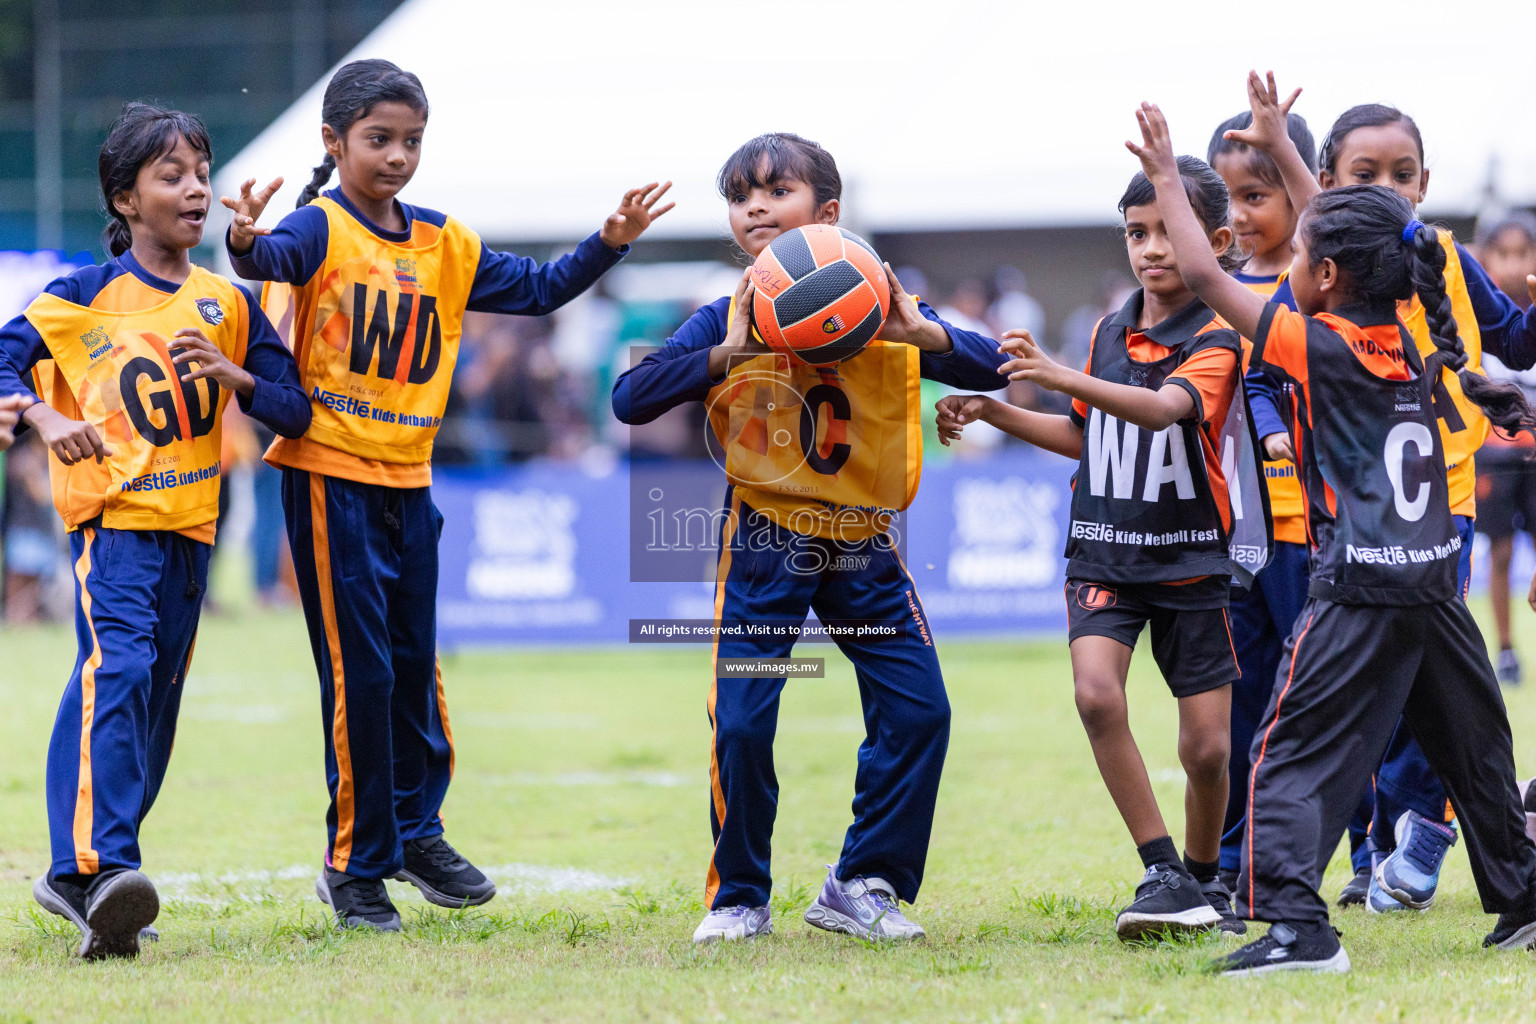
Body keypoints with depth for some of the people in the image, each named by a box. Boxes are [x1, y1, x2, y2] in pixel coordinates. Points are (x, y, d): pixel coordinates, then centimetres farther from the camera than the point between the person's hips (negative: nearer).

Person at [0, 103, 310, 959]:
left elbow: (295, 410, 8)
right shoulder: (85, 297, 0)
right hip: (110, 516, -6)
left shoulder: (227, 303, 10)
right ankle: (99, 865, -33)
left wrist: (233, 375, -10)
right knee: (117, 670, -25)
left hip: (190, 527, 6)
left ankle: (80, 877, 20)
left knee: (157, 696, 9)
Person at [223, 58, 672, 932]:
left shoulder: (444, 245, 10)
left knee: (415, 663, 14)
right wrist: (248, 244, -53)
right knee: (359, 670, -4)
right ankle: (355, 866, 6)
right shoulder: (323, 228, -9)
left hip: (409, 481, 6)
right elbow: (281, 258, -31)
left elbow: (536, 290, 18)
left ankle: (415, 829, 32)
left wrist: (609, 245, 5)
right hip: (331, 475, -6)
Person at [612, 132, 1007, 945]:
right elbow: (629, 399, -15)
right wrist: (727, 355, -27)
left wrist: (924, 334, -24)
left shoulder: (880, 312, -1)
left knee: (918, 709, -4)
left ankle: (861, 888, 11)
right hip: (764, 542, -2)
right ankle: (738, 900, 10)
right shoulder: (727, 322, -5)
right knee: (741, 724, -8)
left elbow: (994, 367, -5)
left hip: (863, 543, 2)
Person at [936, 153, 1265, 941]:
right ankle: (1162, 872, -14)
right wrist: (994, 412, 12)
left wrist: (1060, 377, -43)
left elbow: (1164, 408, -30)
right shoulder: (1109, 332, 8)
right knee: (1096, 692, -23)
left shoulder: (1216, 340, -9)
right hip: (1104, 554, 3)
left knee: (1207, 747, -2)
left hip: (1191, 560, -3)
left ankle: (1205, 879, 26)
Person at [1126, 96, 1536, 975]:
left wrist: (1167, 181, 6)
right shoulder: (1406, 340, 8)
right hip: (1435, 582, 7)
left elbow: (1205, 275, -5)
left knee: (1293, 755, -7)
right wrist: (1283, 150, 32)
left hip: (1360, 590, -7)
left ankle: (1295, 924, -18)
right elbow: (1347, 242, 24)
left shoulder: (1319, 345, -9)